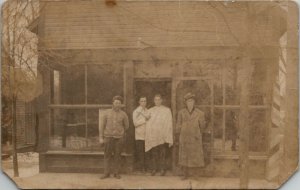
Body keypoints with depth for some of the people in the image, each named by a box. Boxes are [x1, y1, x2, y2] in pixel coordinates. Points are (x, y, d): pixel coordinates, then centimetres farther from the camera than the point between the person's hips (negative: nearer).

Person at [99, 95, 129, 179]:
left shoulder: (123, 114, 1)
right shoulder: (107, 113, 3)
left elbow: (126, 126, 15)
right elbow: (102, 125, 5)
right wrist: (101, 137, 0)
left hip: (118, 138, 0)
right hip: (108, 137, 0)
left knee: (117, 156, 4)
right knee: (107, 156, 3)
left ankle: (116, 173, 14)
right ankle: (106, 173, 10)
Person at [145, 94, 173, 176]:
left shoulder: (167, 110, 6)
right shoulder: (150, 110, 12)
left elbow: (169, 124, 4)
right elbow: (147, 124, 13)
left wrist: (169, 139, -2)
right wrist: (147, 137, 6)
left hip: (162, 137, -2)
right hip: (152, 136, 2)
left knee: (162, 154, -3)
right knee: (154, 154, 3)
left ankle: (162, 169, 7)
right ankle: (154, 168, 12)